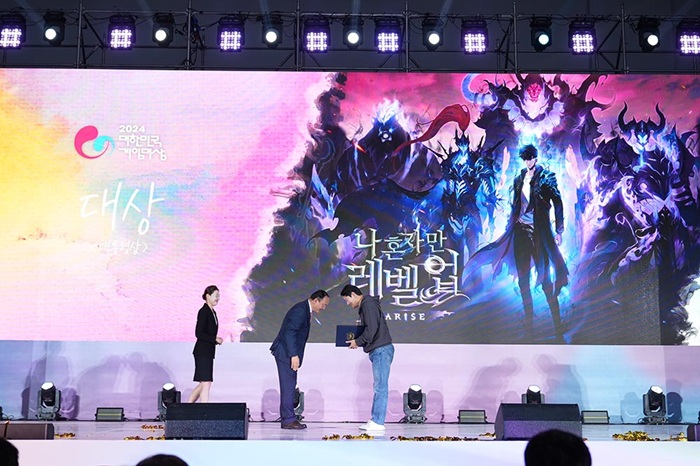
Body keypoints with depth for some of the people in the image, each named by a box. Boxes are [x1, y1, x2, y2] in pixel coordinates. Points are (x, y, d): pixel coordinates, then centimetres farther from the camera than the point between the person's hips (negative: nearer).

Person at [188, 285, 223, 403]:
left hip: (208, 353, 9)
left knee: (203, 384, 12)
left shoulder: (212, 312, 15)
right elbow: (199, 333, -18)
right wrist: (215, 339, -16)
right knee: (206, 383, -9)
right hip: (202, 352, -9)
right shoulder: (203, 312, -12)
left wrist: (217, 340, 4)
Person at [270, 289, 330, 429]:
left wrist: (295, 355, 15)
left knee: (289, 385, 10)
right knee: (288, 385, -9)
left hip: (290, 352, 10)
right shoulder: (300, 310, -17)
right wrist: (294, 355, -28)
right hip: (286, 352, -10)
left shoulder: (305, 310, 15)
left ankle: (287, 418, 13)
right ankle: (288, 419, -7)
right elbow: (289, 332, -25)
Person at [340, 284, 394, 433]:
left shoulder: (368, 305, -11)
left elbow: (371, 329, -20)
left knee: (380, 387, -9)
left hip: (381, 350, -11)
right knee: (379, 387, 10)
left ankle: (378, 422, -8)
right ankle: (375, 421, 12)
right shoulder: (365, 305, 20)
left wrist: (358, 342, -8)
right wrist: (358, 341, 11)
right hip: (378, 350, 11)